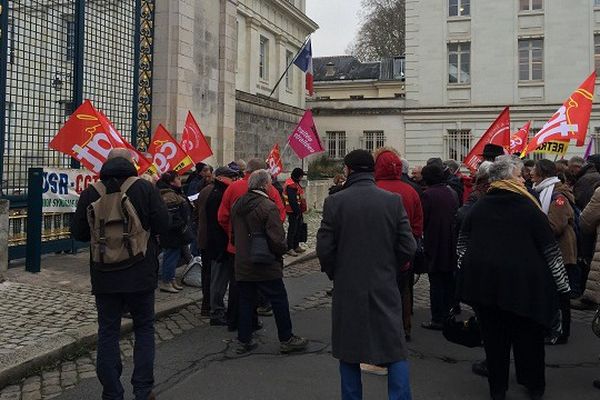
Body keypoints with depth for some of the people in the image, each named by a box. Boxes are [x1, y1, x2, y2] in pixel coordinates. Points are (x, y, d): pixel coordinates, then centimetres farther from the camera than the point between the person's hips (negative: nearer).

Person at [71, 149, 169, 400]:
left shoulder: (90, 193, -4)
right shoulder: (145, 188, -10)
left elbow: (79, 233, 2)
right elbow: (162, 224, -11)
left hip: (104, 276, 1)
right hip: (141, 274, -1)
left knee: (108, 332, 11)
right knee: (144, 328, 13)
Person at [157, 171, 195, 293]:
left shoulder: (174, 193, 15)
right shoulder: (169, 196, -20)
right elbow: (172, 218, -26)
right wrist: (182, 229, -18)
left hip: (174, 234, 11)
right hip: (173, 234, -11)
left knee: (173, 255, 16)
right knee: (172, 255, -2)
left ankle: (171, 279, 26)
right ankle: (165, 282, 7)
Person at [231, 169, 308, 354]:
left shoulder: (238, 205, 7)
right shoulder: (268, 207, -17)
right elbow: (277, 239, -21)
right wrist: (282, 249, -1)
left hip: (242, 265, 7)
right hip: (266, 267, -7)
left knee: (246, 302, 14)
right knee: (279, 302, 6)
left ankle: (244, 340, 20)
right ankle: (286, 340, 14)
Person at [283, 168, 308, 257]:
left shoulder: (295, 183, 16)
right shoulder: (291, 185, -19)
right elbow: (292, 200, -25)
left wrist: (300, 210, 19)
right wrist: (297, 211, -23)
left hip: (297, 211, 11)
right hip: (293, 212, -11)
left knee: (298, 228, 16)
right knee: (292, 229, -6)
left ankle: (296, 246, 26)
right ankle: (290, 249, 0)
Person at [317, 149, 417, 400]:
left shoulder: (334, 202, -9)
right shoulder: (394, 201, -6)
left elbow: (324, 249, -9)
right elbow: (408, 247, -5)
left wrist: (335, 273, 9)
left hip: (347, 288, 0)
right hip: (385, 287, 1)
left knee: (349, 352, 14)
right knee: (395, 352, 9)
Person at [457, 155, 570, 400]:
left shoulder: (479, 207, 5)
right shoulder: (528, 206, -7)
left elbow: (462, 243, 13)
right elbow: (549, 248, -4)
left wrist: (467, 273, 23)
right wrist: (562, 283, 6)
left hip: (483, 280, 3)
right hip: (522, 280, -3)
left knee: (493, 337, 11)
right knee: (528, 336, 13)